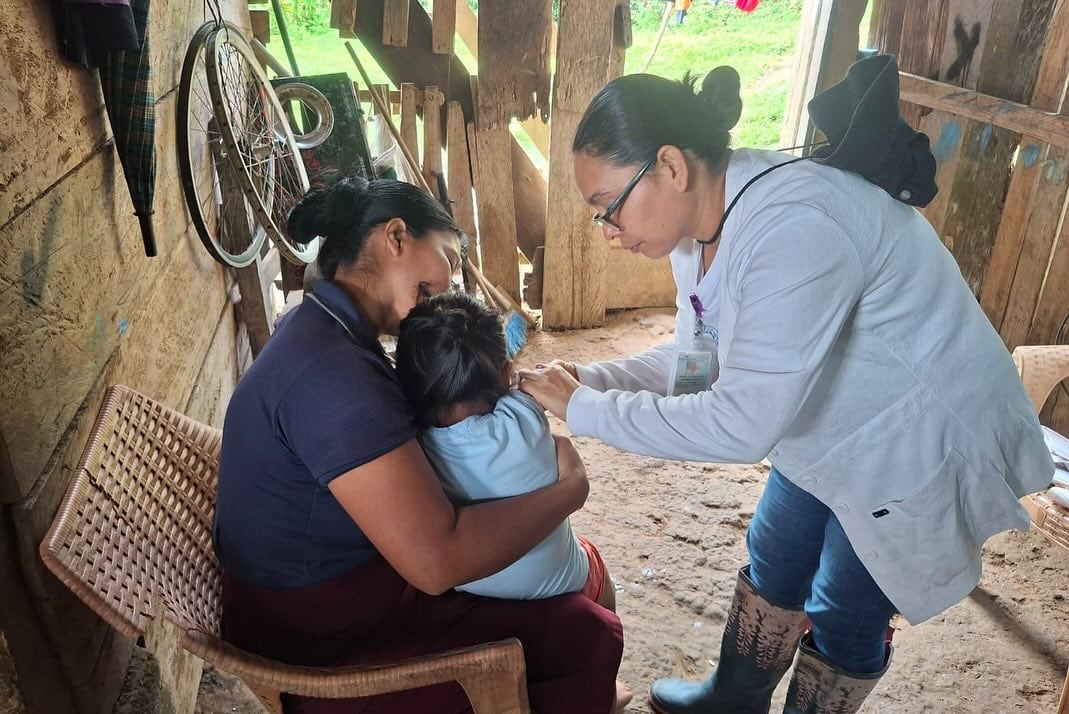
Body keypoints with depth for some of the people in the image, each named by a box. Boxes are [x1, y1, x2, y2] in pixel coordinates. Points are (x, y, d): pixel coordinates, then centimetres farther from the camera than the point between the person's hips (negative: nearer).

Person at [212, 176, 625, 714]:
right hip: (326, 656, -9)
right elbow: (437, 560, -35)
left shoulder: (324, 330, 2)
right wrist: (570, 487, -20)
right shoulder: (330, 369, -31)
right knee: (589, 636, -9)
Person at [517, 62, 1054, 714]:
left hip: (920, 443, -8)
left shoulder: (791, 229, -37)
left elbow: (742, 426, -38)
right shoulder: (700, 217, -9)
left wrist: (584, 410, -30)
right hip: (835, 429, 8)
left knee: (844, 617, 9)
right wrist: (589, 380, -14)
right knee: (771, 571, 21)